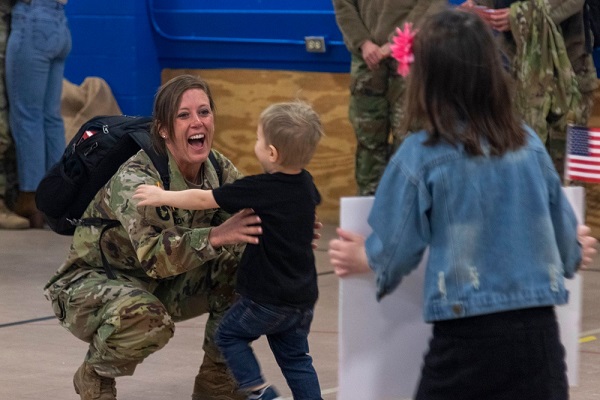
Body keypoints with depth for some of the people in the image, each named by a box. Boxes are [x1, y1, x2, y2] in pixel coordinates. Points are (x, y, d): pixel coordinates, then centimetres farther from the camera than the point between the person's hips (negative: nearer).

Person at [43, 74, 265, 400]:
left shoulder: (219, 170, -10)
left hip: (160, 286, 6)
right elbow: (154, 254, -42)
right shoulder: (134, 178, -29)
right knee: (146, 319, -38)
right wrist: (217, 236, -55)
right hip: (92, 284, -6)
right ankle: (94, 374, -5)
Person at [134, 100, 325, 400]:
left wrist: (163, 196, 0)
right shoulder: (306, 184, 2)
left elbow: (202, 200, -13)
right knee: (295, 356, 16)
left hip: (267, 298, -7)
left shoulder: (259, 189, -19)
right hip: (303, 297, 7)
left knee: (229, 334, 14)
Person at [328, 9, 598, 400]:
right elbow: (567, 241, 12)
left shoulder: (420, 157, -7)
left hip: (465, 335, -3)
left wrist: (360, 258, 24)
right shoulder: (530, 144, 3)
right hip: (538, 330, 3)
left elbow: (395, 254, 1)